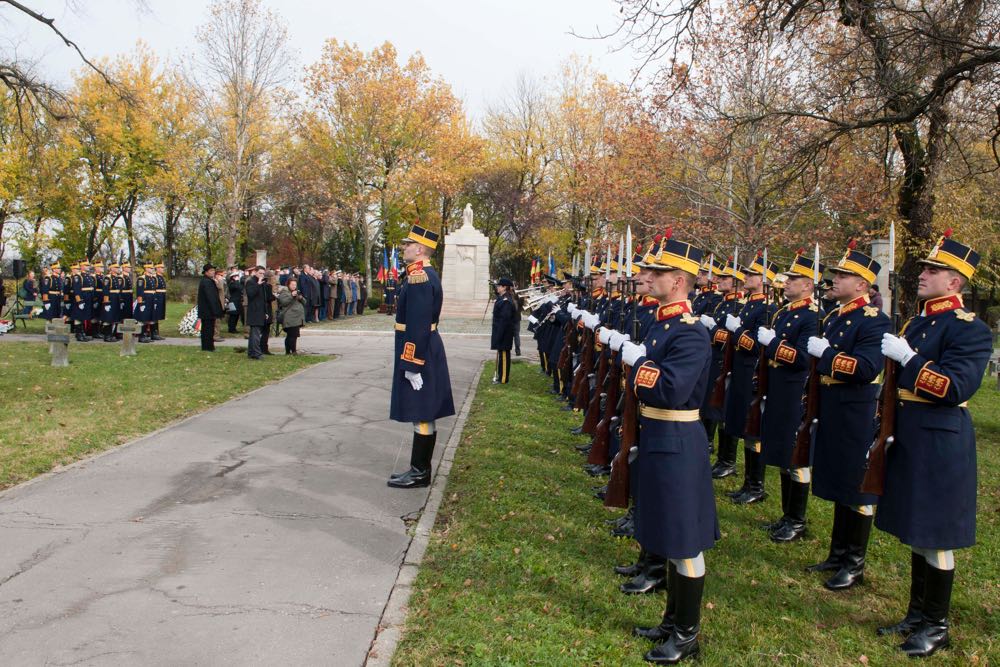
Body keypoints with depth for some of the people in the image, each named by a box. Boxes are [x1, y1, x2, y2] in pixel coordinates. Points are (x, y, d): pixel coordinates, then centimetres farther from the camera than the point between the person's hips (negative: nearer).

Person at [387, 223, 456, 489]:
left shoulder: (419, 277, -18)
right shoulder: (426, 274, 14)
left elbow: (418, 325, -23)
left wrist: (412, 365, -23)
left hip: (418, 353, -10)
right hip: (426, 350, 10)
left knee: (421, 414, -3)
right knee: (424, 414, 13)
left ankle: (419, 473, 5)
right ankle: (421, 469, 21)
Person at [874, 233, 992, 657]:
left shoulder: (970, 329, -12)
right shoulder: (915, 324, 13)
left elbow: (956, 387, -23)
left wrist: (907, 356, -23)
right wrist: (888, 431, 16)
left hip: (940, 445, -8)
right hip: (908, 440, 8)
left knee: (934, 538, 2)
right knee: (915, 532, 17)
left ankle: (937, 626, 18)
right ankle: (917, 613, 31)